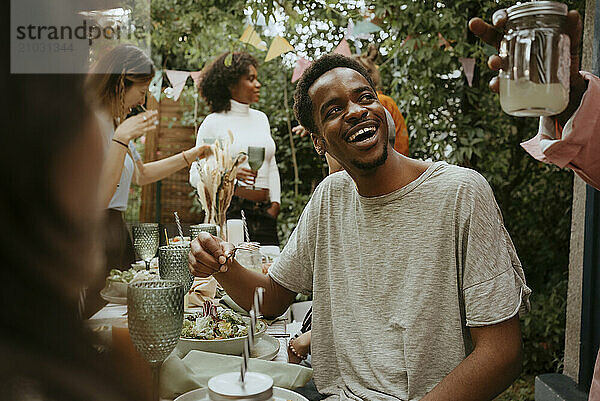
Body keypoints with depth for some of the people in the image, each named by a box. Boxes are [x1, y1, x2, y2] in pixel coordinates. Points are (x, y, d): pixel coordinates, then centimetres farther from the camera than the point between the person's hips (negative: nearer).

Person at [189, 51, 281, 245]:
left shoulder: (261, 118, 15)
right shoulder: (214, 122, -1)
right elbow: (195, 176, -3)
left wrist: (275, 204, 8)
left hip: (264, 214, 5)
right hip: (230, 212, -5)